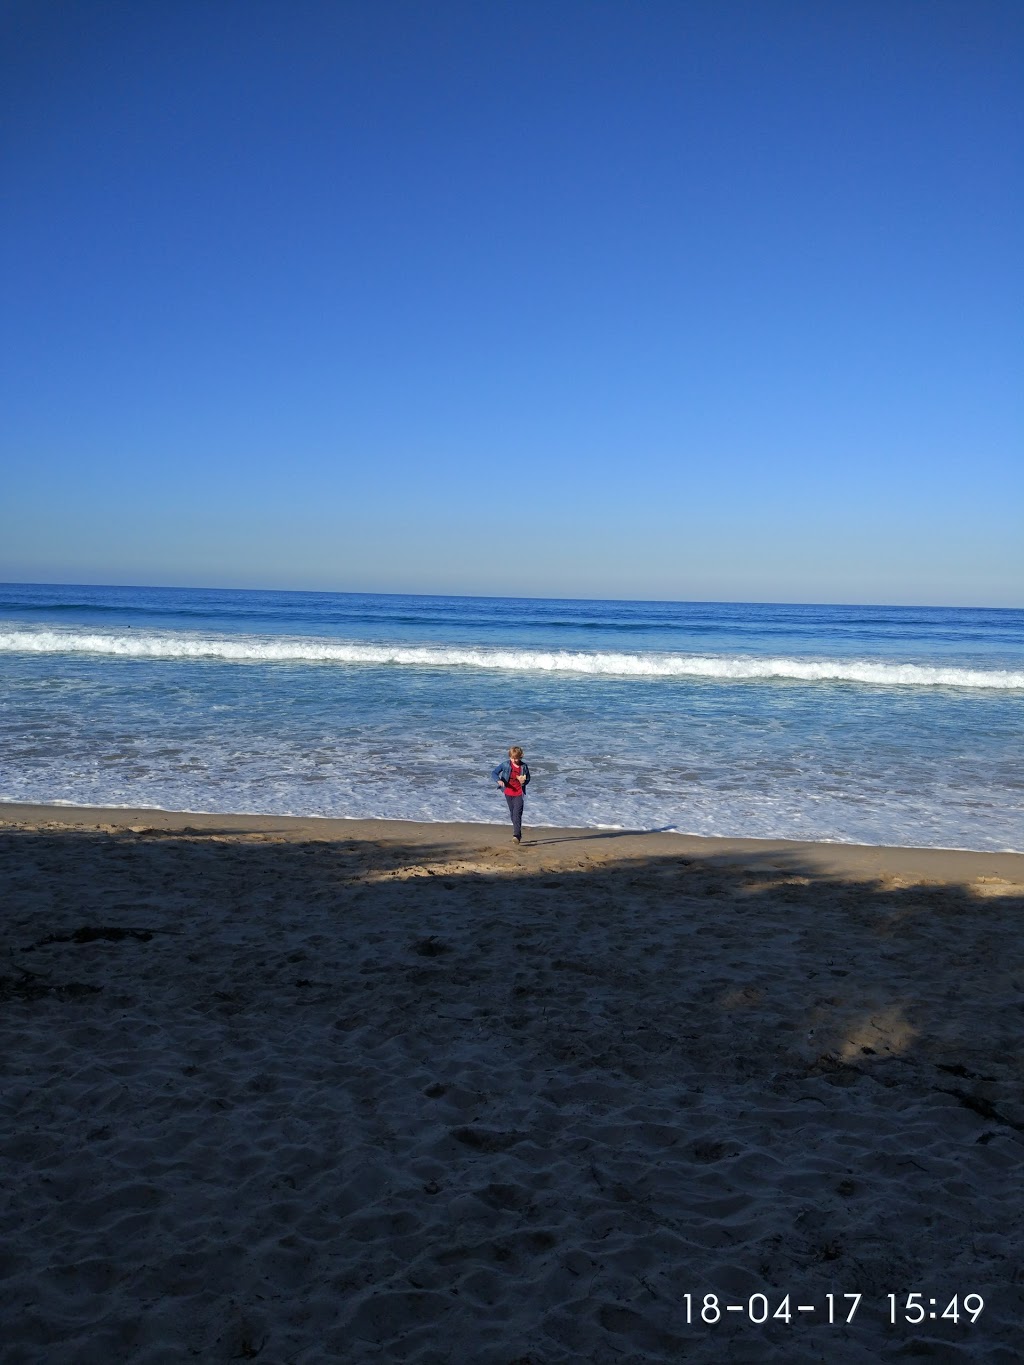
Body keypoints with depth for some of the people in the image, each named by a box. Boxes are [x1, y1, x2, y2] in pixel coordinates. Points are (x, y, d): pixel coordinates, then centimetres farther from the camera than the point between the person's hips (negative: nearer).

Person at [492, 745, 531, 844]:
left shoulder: (524, 766, -8)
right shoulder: (506, 764, -8)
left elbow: (528, 779, 6)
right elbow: (494, 773, -6)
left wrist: (523, 781, -17)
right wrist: (499, 780, -26)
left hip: (519, 793, -3)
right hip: (508, 792, 3)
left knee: (517, 814, -15)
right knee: (512, 814, 13)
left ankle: (516, 835, -21)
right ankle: (518, 833, 27)